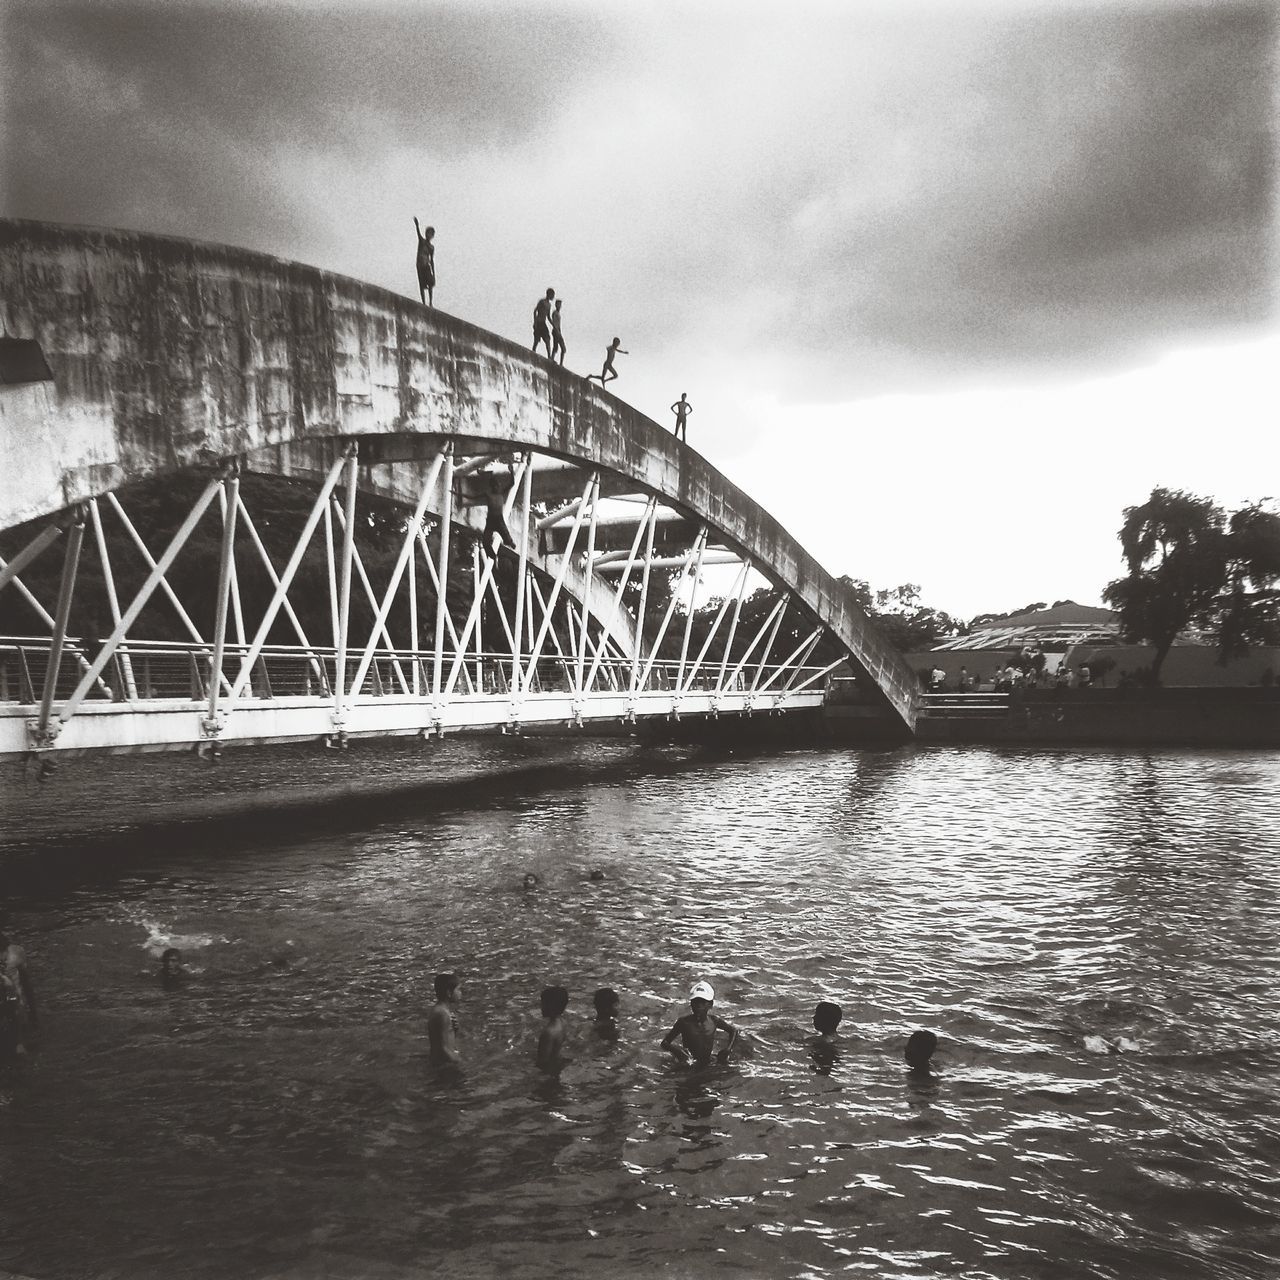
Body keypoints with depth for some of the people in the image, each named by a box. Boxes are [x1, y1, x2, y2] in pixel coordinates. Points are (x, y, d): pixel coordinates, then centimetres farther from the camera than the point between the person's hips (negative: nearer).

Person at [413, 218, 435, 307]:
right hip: (420, 265, -2)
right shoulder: (421, 240, 9)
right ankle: (424, 303, -5)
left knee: (431, 284, -12)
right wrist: (416, 224, -28)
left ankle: (430, 303, -7)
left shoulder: (432, 247, 14)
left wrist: (434, 273, 10)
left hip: (427, 266, 2)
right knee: (422, 286, -5)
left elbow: (432, 260, 15)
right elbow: (418, 231, -9)